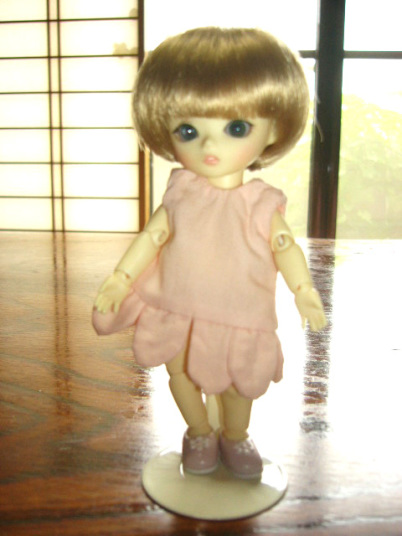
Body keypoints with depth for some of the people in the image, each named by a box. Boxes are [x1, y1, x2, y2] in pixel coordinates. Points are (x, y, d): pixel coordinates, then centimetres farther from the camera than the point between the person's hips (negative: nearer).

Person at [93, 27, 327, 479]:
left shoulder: (262, 203, -13)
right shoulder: (182, 193, -9)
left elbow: (285, 246, -11)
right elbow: (153, 234, -2)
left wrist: (304, 290, -24)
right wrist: (120, 277, -3)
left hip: (238, 319, -2)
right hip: (178, 313, 2)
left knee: (236, 384, 15)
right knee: (181, 374, 18)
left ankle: (235, 437, 45)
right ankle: (199, 433, 46)